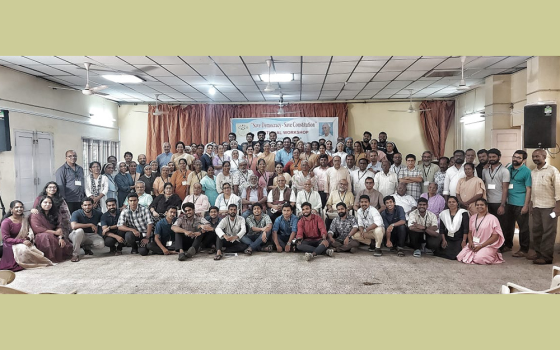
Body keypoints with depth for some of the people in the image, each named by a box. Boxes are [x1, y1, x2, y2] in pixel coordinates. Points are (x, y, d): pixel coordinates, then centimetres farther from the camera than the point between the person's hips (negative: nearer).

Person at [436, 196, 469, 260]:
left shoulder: (463, 213, -2)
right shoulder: (443, 213, 10)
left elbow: (466, 228, -7)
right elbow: (441, 229, 8)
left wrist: (464, 241, -14)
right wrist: (443, 240, -2)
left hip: (459, 239, -3)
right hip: (448, 238, 3)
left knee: (457, 255, -20)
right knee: (446, 252, -19)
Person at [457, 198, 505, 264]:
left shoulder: (492, 219, -7)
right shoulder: (473, 217, 11)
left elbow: (495, 236, -10)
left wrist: (481, 246, -15)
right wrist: (470, 242, -6)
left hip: (487, 246, -4)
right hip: (473, 244, 4)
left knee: (479, 258, -31)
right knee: (461, 256, -18)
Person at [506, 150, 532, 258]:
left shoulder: (526, 171, -7)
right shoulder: (508, 169, 9)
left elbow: (528, 189, -9)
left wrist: (526, 205, -14)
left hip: (521, 204, -5)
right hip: (509, 203, 6)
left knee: (523, 228, 4)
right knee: (508, 226, 16)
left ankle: (524, 250, 13)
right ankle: (507, 245, 30)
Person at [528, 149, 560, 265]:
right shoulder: (533, 172, 12)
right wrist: (531, 204, 14)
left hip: (549, 207, -6)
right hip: (536, 207, 6)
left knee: (548, 232, -2)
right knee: (537, 231, 11)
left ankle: (546, 256, 2)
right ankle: (538, 252, 21)